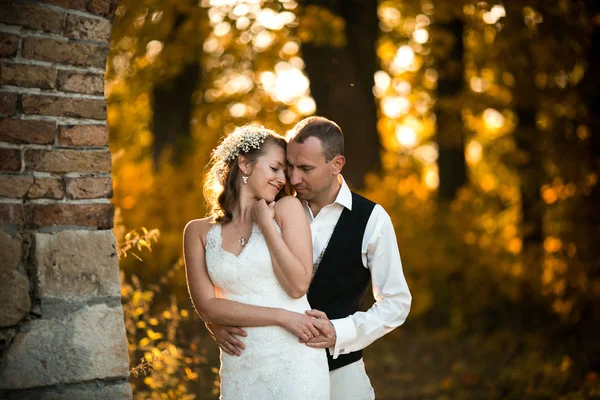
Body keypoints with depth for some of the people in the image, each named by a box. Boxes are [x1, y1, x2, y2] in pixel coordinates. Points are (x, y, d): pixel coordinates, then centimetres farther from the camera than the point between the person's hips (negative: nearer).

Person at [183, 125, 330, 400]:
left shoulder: (287, 208, 0)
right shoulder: (199, 231, 3)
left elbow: (298, 286, -8)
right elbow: (207, 307, -5)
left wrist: (266, 225, -8)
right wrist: (282, 317, -11)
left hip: (294, 365, -1)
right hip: (239, 370, 1)